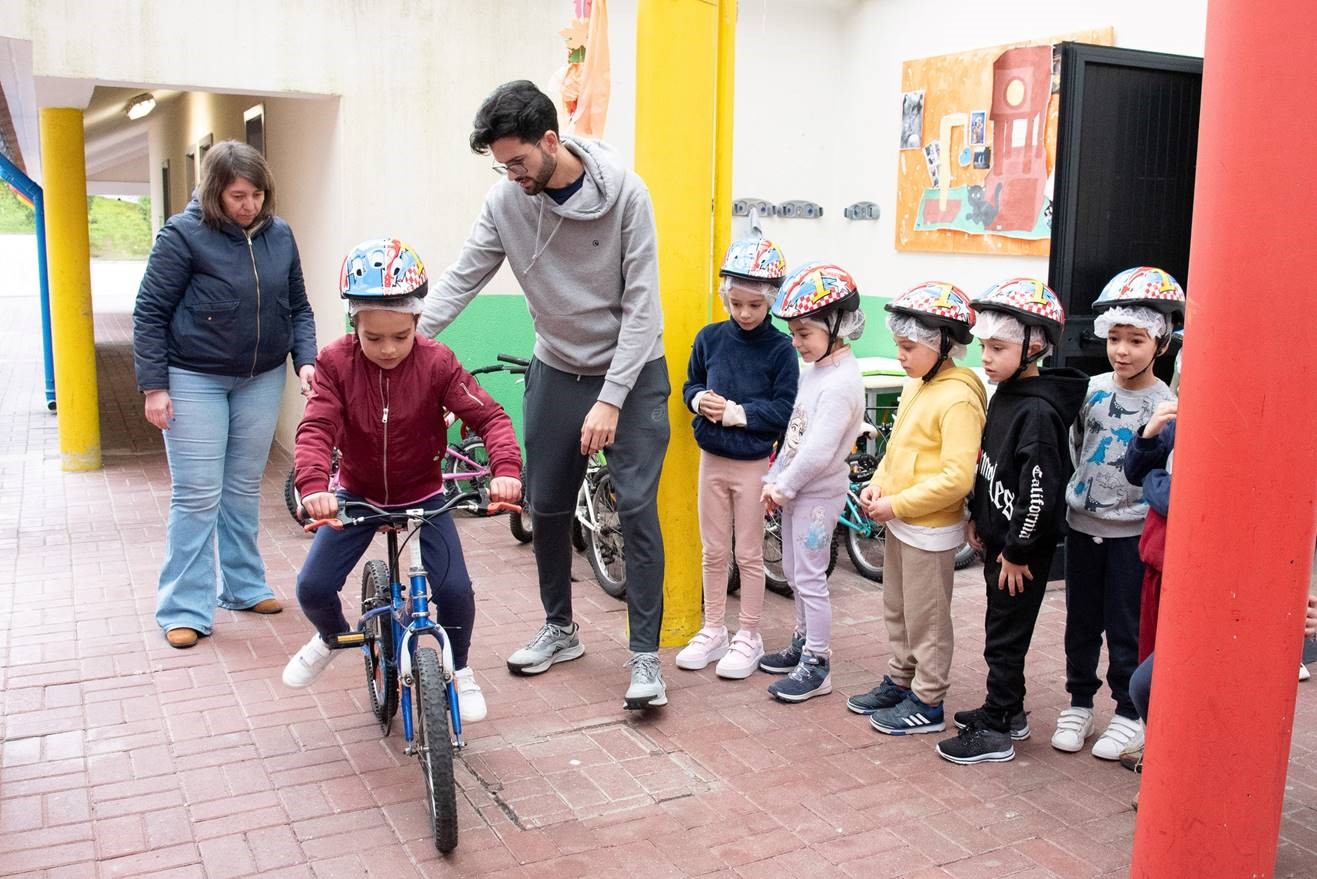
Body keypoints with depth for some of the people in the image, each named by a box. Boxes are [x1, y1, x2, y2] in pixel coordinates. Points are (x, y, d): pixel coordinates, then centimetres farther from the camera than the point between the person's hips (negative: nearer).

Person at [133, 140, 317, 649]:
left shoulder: (279, 235, 1)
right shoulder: (184, 234, -12)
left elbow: (298, 306, 10)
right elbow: (150, 312, -8)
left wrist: (305, 359, -5)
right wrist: (153, 386, -11)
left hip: (262, 379, 4)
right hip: (195, 381, -4)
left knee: (244, 488, 14)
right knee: (197, 494, -3)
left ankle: (243, 586, 27)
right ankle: (185, 609, 5)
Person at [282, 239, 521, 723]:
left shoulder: (436, 362, -19)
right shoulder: (336, 362, -17)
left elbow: (489, 416, -22)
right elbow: (316, 429, -26)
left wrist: (505, 469, -41)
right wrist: (313, 486, -45)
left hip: (423, 496, -1)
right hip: (358, 494, 1)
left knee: (454, 590, -16)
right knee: (312, 586, -9)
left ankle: (458, 667, 16)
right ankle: (331, 637, 29)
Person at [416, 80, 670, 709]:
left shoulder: (623, 192, -18)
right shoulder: (506, 200, -8)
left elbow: (641, 304, -18)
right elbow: (460, 280, -7)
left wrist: (610, 400, -22)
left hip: (632, 371, -4)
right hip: (556, 372, 4)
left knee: (637, 508, -8)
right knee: (547, 505, 9)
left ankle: (645, 653, 2)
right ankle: (559, 628, 29)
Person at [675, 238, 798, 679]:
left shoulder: (781, 348, -11)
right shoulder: (709, 338, 0)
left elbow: (785, 410, -14)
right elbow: (690, 385, 10)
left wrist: (737, 413, -21)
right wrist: (699, 399, -11)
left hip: (753, 464, -4)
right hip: (711, 459, 4)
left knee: (749, 555, 7)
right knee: (714, 552, 14)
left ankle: (748, 637, 21)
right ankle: (713, 631, 28)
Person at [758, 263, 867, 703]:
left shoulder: (842, 382, -22)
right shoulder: (814, 369, 9)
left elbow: (819, 451, -26)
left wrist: (783, 486, -16)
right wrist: (775, 479, 8)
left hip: (819, 493, -10)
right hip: (796, 487, 10)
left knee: (809, 577, -4)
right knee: (794, 571, 19)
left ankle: (817, 667, 6)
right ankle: (803, 644, 34)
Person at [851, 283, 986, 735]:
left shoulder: (958, 399, -22)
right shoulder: (915, 387, 7)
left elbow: (957, 478, -27)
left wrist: (897, 504, -22)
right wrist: (878, 484, 1)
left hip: (930, 531, -9)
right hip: (900, 523, 9)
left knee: (927, 620, 5)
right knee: (898, 610, 21)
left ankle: (927, 703, 19)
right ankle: (899, 681, 38)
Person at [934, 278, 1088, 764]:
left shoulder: (1038, 411, -23)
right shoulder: (1004, 395, 7)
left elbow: (1040, 489, -26)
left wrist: (1017, 550, -20)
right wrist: (977, 518, 14)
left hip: (1023, 548, -9)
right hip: (997, 538, 9)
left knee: (1005, 637, 1)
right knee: (1003, 630, 20)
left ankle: (995, 732, 13)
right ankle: (1009, 710, 35)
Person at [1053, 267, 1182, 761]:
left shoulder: (1164, 405, -11)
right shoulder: (1092, 389, 2)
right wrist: (1089, 484, 10)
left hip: (1131, 533, -4)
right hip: (1082, 524, 4)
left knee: (1126, 629, 5)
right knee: (1080, 623, 13)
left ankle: (1130, 715, 21)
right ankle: (1079, 705, 28)